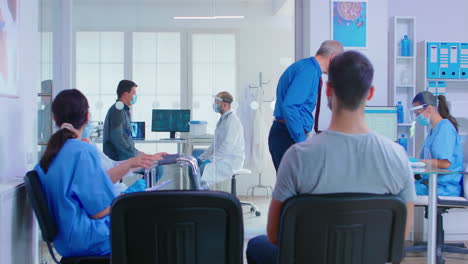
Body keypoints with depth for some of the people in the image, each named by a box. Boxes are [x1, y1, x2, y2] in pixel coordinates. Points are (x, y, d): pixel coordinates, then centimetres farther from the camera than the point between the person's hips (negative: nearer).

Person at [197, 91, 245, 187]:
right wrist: (201, 157, 11)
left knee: (204, 169, -28)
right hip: (222, 158, 9)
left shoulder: (232, 121, -15)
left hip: (231, 161, -9)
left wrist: (210, 159, -20)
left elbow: (227, 146, -22)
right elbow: (215, 144, 20)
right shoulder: (222, 120, 17)